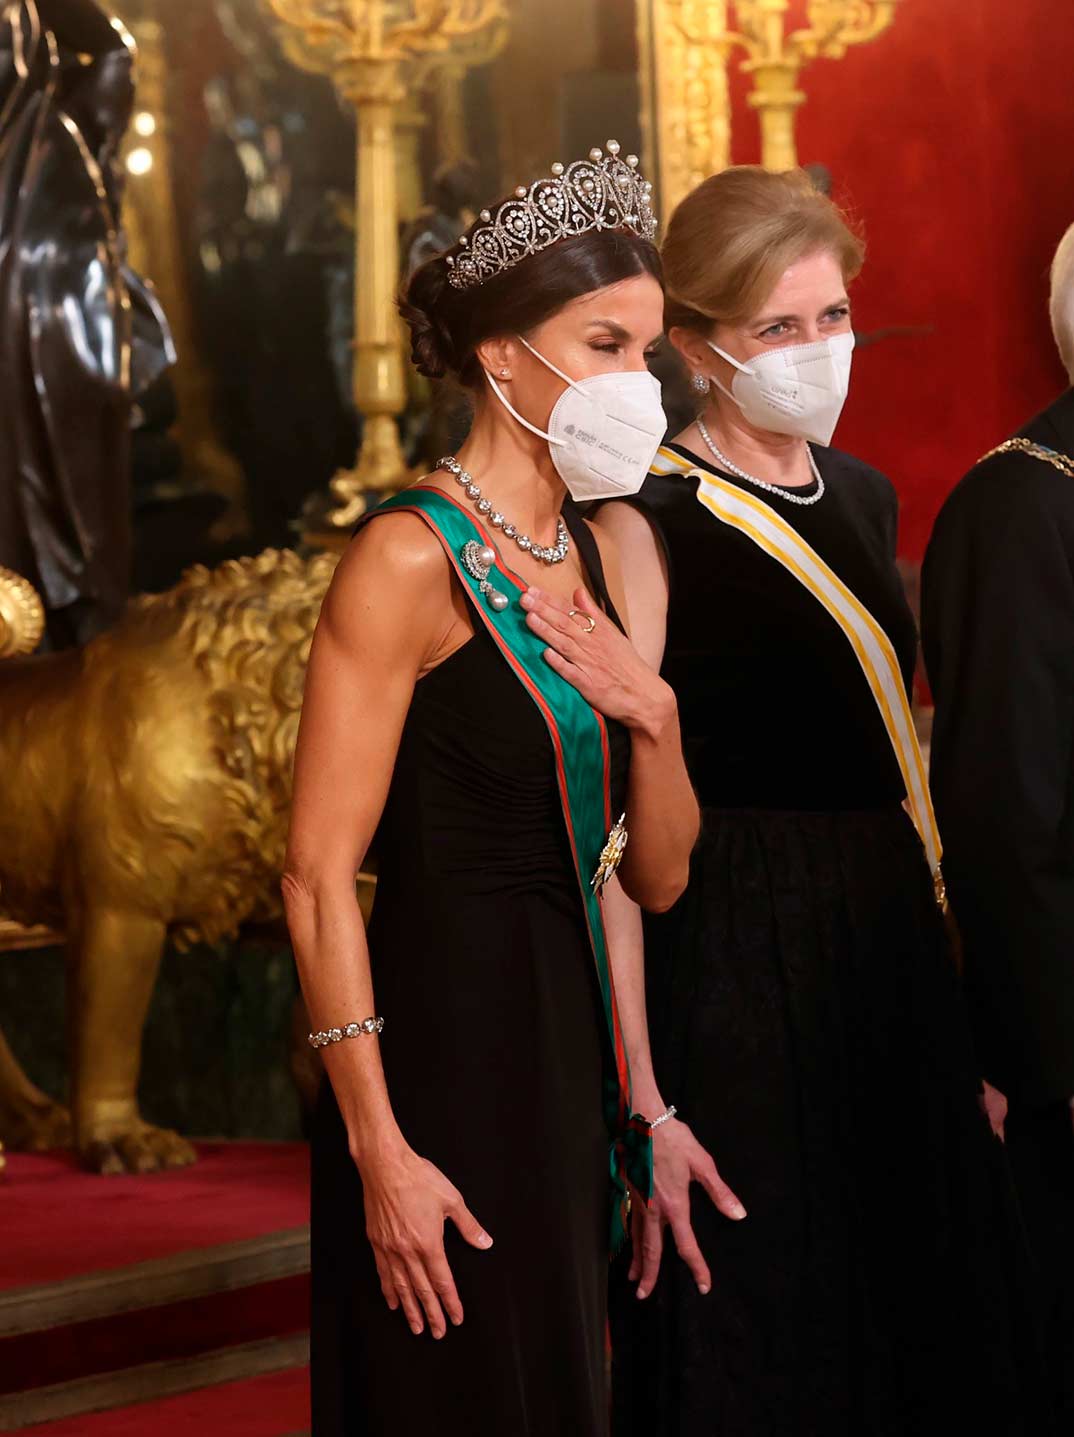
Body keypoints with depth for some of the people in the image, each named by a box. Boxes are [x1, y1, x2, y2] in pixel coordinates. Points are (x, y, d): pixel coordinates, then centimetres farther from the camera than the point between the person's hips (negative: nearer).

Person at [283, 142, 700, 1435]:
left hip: (572, 1041, 8)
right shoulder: (412, 561, -13)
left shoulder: (592, 556, 11)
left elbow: (660, 878, 13)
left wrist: (651, 714, -6)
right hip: (447, 1048, -8)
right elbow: (318, 878, -16)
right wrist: (380, 1152, -19)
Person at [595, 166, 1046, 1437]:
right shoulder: (650, 520, -10)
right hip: (731, 983, -7)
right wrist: (641, 1099, -21)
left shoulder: (864, 498, 12)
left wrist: (966, 1012, 12)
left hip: (895, 963, 7)